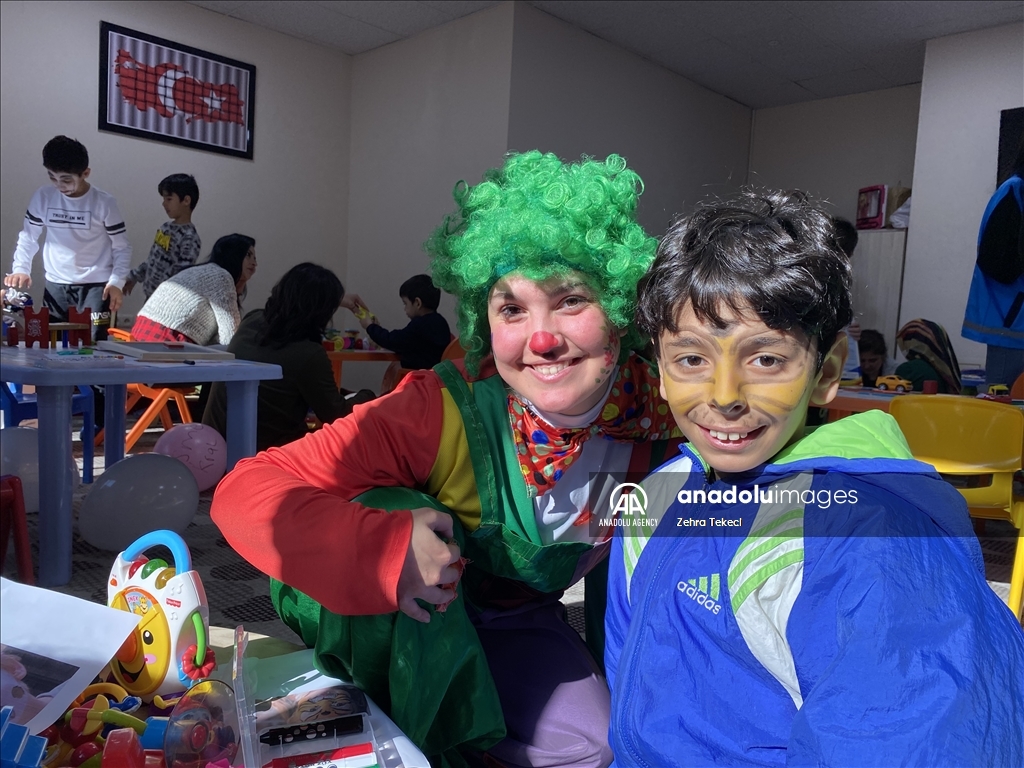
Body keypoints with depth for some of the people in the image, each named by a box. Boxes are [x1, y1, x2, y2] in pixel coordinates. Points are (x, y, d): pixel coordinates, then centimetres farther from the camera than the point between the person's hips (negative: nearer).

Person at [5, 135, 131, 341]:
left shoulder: (104, 203, -7)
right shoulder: (42, 197, 1)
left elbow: (122, 248, -3)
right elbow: (28, 237, 12)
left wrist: (116, 282, -16)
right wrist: (20, 269, -3)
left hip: (96, 286, -3)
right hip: (55, 286, 4)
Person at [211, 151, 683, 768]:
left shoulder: (661, 417, -21)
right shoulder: (446, 412, -33)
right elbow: (244, 492, -32)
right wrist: (386, 552, -46)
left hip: (516, 623, 3)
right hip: (399, 624, -3)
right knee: (391, 514, -31)